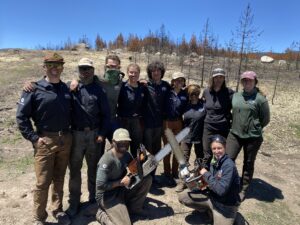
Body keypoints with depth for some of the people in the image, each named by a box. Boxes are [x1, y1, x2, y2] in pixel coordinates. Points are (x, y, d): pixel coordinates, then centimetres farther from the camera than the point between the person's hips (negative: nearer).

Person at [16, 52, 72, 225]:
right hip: (45, 141, -4)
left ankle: (58, 210, 33)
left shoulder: (66, 88, 7)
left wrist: (68, 131, 8)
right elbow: (21, 116, -6)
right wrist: (33, 137, -10)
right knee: (43, 182, 3)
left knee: (59, 179, 16)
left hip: (66, 139, 4)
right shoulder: (35, 89, -7)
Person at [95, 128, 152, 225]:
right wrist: (121, 182, -20)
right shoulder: (107, 160, -26)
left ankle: (134, 207, 10)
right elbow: (101, 185, -27)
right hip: (107, 196, -7)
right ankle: (102, 213, 7)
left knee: (147, 178, -6)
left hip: (122, 190, 7)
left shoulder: (126, 155, -3)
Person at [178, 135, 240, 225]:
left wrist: (206, 174, -24)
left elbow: (221, 190, -32)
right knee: (182, 197, 0)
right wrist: (204, 181, -11)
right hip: (212, 196, 6)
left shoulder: (229, 165, -27)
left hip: (225, 205, -6)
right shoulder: (214, 161, -5)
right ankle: (210, 210, 14)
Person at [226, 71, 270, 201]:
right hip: (235, 134, 4)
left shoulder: (260, 98, -10)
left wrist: (254, 128, 2)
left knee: (248, 164, 13)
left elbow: (265, 119, -2)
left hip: (252, 137, -3)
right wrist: (236, 125, 9)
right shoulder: (236, 96, 4)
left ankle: (243, 190, 29)